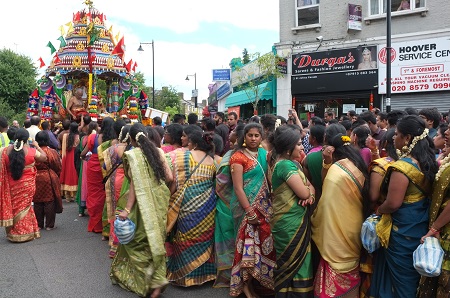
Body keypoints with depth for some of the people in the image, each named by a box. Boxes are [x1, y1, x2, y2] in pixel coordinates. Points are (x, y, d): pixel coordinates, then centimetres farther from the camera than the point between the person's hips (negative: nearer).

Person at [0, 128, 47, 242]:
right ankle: (25, 232, 20)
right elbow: (44, 157, 3)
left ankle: (13, 233, 25)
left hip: (12, 185, 2)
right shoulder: (31, 151, -15)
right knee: (24, 207, 12)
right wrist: (37, 146, 14)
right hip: (27, 185, -2)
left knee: (13, 206, 16)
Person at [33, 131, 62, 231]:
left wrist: (35, 174, 16)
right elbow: (58, 168, -4)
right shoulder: (52, 152, -11)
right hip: (49, 179, -2)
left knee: (38, 202, 11)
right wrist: (56, 176, 13)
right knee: (49, 202, 5)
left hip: (36, 180, 3)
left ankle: (39, 224, 19)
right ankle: (49, 225, 9)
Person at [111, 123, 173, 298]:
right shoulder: (157, 151, 3)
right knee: (155, 239, 14)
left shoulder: (133, 155, -10)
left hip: (144, 203, -5)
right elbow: (169, 177, 2)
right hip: (159, 200, 5)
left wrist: (127, 209, -15)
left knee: (137, 239, 10)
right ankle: (157, 279, 12)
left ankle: (145, 281, 14)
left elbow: (135, 184, -16)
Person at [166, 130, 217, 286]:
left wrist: (169, 198, 3)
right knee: (203, 237, 13)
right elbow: (214, 183, 9)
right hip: (207, 203, 3)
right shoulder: (211, 161, 7)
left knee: (186, 237, 8)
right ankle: (203, 272, 22)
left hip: (188, 203, -3)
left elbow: (175, 182, -6)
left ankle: (185, 274, 18)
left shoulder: (182, 156, -4)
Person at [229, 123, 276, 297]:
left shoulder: (263, 153, 9)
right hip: (247, 207, -6)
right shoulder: (238, 156, -11)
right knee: (250, 242, -1)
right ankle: (246, 284, 17)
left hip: (264, 205, 6)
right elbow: (238, 188, -16)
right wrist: (250, 211, -19)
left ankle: (260, 279, 31)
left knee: (264, 242, 12)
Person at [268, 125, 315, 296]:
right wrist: (308, 192, 0)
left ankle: (285, 291, 33)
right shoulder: (286, 165, -21)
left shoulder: (291, 162, 9)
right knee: (294, 264, 4)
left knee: (291, 264, 20)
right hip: (291, 223, -9)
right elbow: (303, 193, -23)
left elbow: (309, 186, 10)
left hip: (294, 221, 9)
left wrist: (311, 194, -12)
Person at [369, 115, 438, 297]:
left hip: (402, 231, -8)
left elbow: (393, 203, -26)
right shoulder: (429, 161, 1)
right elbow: (424, 193, 11)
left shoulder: (403, 166, -24)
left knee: (401, 278, 10)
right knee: (414, 276, 23)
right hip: (422, 227, 8)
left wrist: (379, 211, -7)